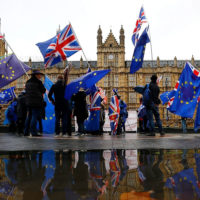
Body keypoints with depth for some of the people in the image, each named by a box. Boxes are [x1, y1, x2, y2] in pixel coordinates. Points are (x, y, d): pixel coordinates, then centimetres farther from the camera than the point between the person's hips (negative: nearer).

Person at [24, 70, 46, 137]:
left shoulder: (28, 82, 15)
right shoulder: (38, 82, -8)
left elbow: (27, 91, 18)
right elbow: (43, 90, -3)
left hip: (28, 101, 7)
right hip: (37, 102, -7)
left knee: (29, 116, 13)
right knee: (35, 116, -6)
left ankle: (26, 132, 14)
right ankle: (33, 132, -9)